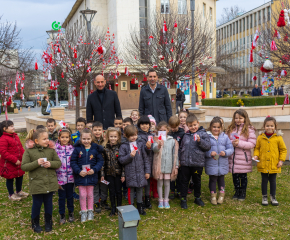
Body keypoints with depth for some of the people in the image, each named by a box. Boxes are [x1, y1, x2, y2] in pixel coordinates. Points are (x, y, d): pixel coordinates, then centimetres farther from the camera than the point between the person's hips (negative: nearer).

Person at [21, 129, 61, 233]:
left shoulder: (51, 150, 1)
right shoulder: (29, 151, -7)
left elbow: (59, 163, 4)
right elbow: (24, 167, -10)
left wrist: (50, 164, -16)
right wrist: (36, 163, -23)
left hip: (50, 183, 3)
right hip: (36, 183, -2)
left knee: (48, 203, 15)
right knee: (37, 204, 9)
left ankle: (48, 222, 34)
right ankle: (35, 223, 30)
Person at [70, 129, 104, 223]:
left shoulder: (95, 149, -5)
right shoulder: (77, 149, -6)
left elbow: (100, 161, -1)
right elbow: (73, 161, -5)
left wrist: (94, 170, -15)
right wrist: (79, 171, -16)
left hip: (91, 175, 1)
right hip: (80, 176, 0)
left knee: (90, 194, 14)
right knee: (82, 195, 7)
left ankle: (90, 211, 30)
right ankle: (83, 212, 24)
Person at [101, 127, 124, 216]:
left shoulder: (120, 147, -6)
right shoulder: (105, 148, -1)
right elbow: (103, 162, 2)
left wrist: (123, 174, -7)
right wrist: (102, 174, 0)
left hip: (118, 173, -1)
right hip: (109, 173, 2)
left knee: (118, 191, 9)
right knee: (111, 191, 10)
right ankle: (113, 209, 22)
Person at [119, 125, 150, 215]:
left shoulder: (140, 144, 3)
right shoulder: (124, 146, -4)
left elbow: (145, 158, 6)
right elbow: (121, 160, -6)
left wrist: (147, 171, 4)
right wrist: (130, 156, -21)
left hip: (140, 172, 2)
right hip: (130, 173, -2)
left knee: (140, 189, 12)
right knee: (131, 190, 7)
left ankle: (140, 206, 28)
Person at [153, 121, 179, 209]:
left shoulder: (172, 141, 0)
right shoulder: (156, 140, -5)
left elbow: (175, 154, 4)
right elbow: (154, 149, -26)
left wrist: (176, 166, 2)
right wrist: (159, 145, -48)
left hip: (168, 166, 1)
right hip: (159, 165, -1)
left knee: (167, 183, 11)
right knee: (159, 183, 10)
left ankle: (166, 200, 26)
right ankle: (160, 200, 24)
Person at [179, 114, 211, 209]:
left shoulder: (203, 134, -4)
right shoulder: (186, 135, 8)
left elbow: (207, 146, -12)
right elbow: (181, 147, 16)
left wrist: (200, 141, -26)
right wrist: (180, 159, 11)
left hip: (197, 163, -3)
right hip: (185, 163, 3)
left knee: (197, 181, 14)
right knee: (184, 181, 9)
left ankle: (197, 198, 31)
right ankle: (183, 199, 20)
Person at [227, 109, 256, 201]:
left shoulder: (249, 129, -7)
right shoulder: (231, 129, 8)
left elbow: (252, 144, -11)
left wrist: (239, 143, -19)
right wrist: (232, 143, -11)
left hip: (243, 158, -4)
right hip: (232, 157, 4)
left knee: (243, 176, 9)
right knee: (235, 175, 12)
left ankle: (243, 192, 25)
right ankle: (237, 191, 29)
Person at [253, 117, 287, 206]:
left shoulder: (278, 137, -4)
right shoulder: (260, 137, -1)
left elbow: (283, 150, 3)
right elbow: (257, 148, 8)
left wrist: (281, 160, -4)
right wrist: (256, 155, -9)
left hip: (274, 165, 0)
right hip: (263, 164, 1)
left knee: (273, 181, 11)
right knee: (264, 181, 10)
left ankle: (273, 197, 23)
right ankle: (264, 197, 21)